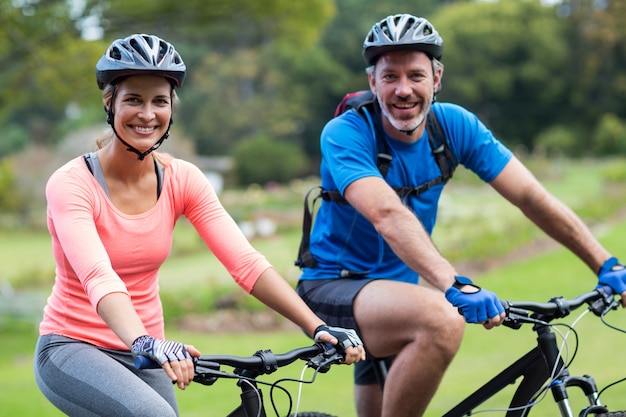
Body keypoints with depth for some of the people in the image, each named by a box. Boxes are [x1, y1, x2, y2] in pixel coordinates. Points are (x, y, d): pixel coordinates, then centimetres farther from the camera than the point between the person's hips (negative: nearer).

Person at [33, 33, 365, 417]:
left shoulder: (182, 180, -4)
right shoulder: (70, 184, -17)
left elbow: (246, 263, -14)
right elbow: (98, 278, -34)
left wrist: (319, 327, -27)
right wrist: (145, 342, -52)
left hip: (145, 355, 5)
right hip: (72, 348, -5)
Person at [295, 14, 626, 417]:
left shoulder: (454, 125, -7)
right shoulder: (345, 134, -21)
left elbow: (532, 197, -10)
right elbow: (387, 215, -37)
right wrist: (456, 285, -50)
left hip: (396, 287, 6)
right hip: (333, 289, -6)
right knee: (442, 320, -33)